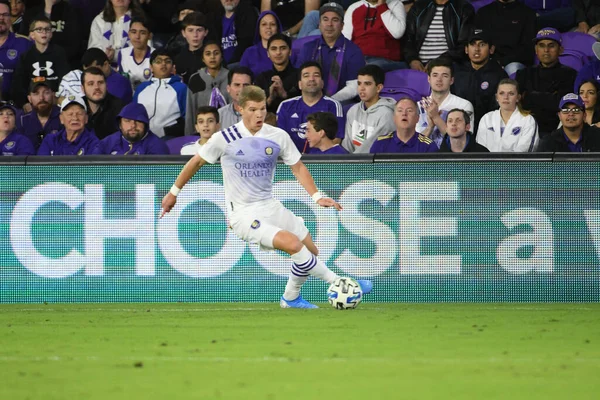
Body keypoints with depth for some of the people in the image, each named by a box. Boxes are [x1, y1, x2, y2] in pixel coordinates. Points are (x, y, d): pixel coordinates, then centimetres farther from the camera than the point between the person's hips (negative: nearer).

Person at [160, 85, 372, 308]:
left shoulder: (278, 137, -1)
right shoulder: (225, 139, -9)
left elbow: (298, 167, 10)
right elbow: (196, 162, 4)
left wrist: (317, 196, -3)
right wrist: (174, 192, 11)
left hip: (270, 206, 6)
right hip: (243, 213, -6)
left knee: (311, 251, 8)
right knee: (293, 244, -24)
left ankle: (290, 298, 31)